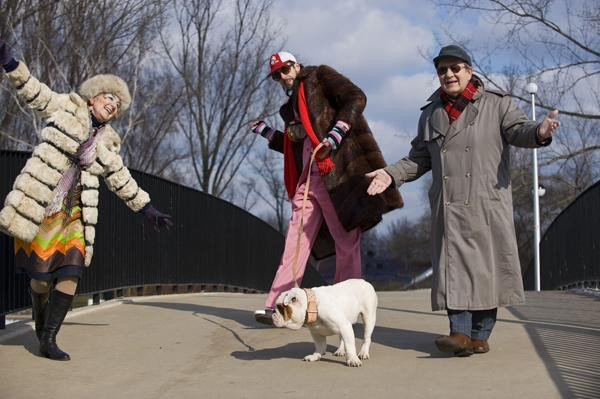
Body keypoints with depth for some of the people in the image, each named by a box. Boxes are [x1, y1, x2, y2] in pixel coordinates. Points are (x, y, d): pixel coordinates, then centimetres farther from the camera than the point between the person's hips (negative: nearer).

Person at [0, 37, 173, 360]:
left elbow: (121, 181, 22)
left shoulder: (107, 143, 16)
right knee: (42, 275, -2)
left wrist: (148, 210, 22)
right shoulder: (67, 107, 4)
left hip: (73, 214, 5)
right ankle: (41, 329, 22)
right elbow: (31, 89, -2)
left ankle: (48, 340, -4)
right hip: (38, 207, -4)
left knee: (71, 274, -10)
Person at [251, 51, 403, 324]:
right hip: (308, 177, 8)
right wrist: (267, 133, 27)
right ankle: (277, 306, -1)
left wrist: (337, 132, -19)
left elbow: (356, 98, -7)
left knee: (346, 241, -4)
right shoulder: (292, 106, 27)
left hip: (336, 171, -8)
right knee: (296, 240, 2)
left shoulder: (320, 76, 7)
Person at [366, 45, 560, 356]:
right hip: (449, 207, 3)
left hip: (487, 205, -3)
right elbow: (419, 158, 21)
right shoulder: (431, 114, 16)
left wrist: (539, 132, -29)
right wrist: (392, 174, 7)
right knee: (454, 264, -6)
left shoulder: (495, 104, 5)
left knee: (487, 265, 0)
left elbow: (517, 130, -6)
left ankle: (481, 334, 8)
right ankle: (460, 332, -9)